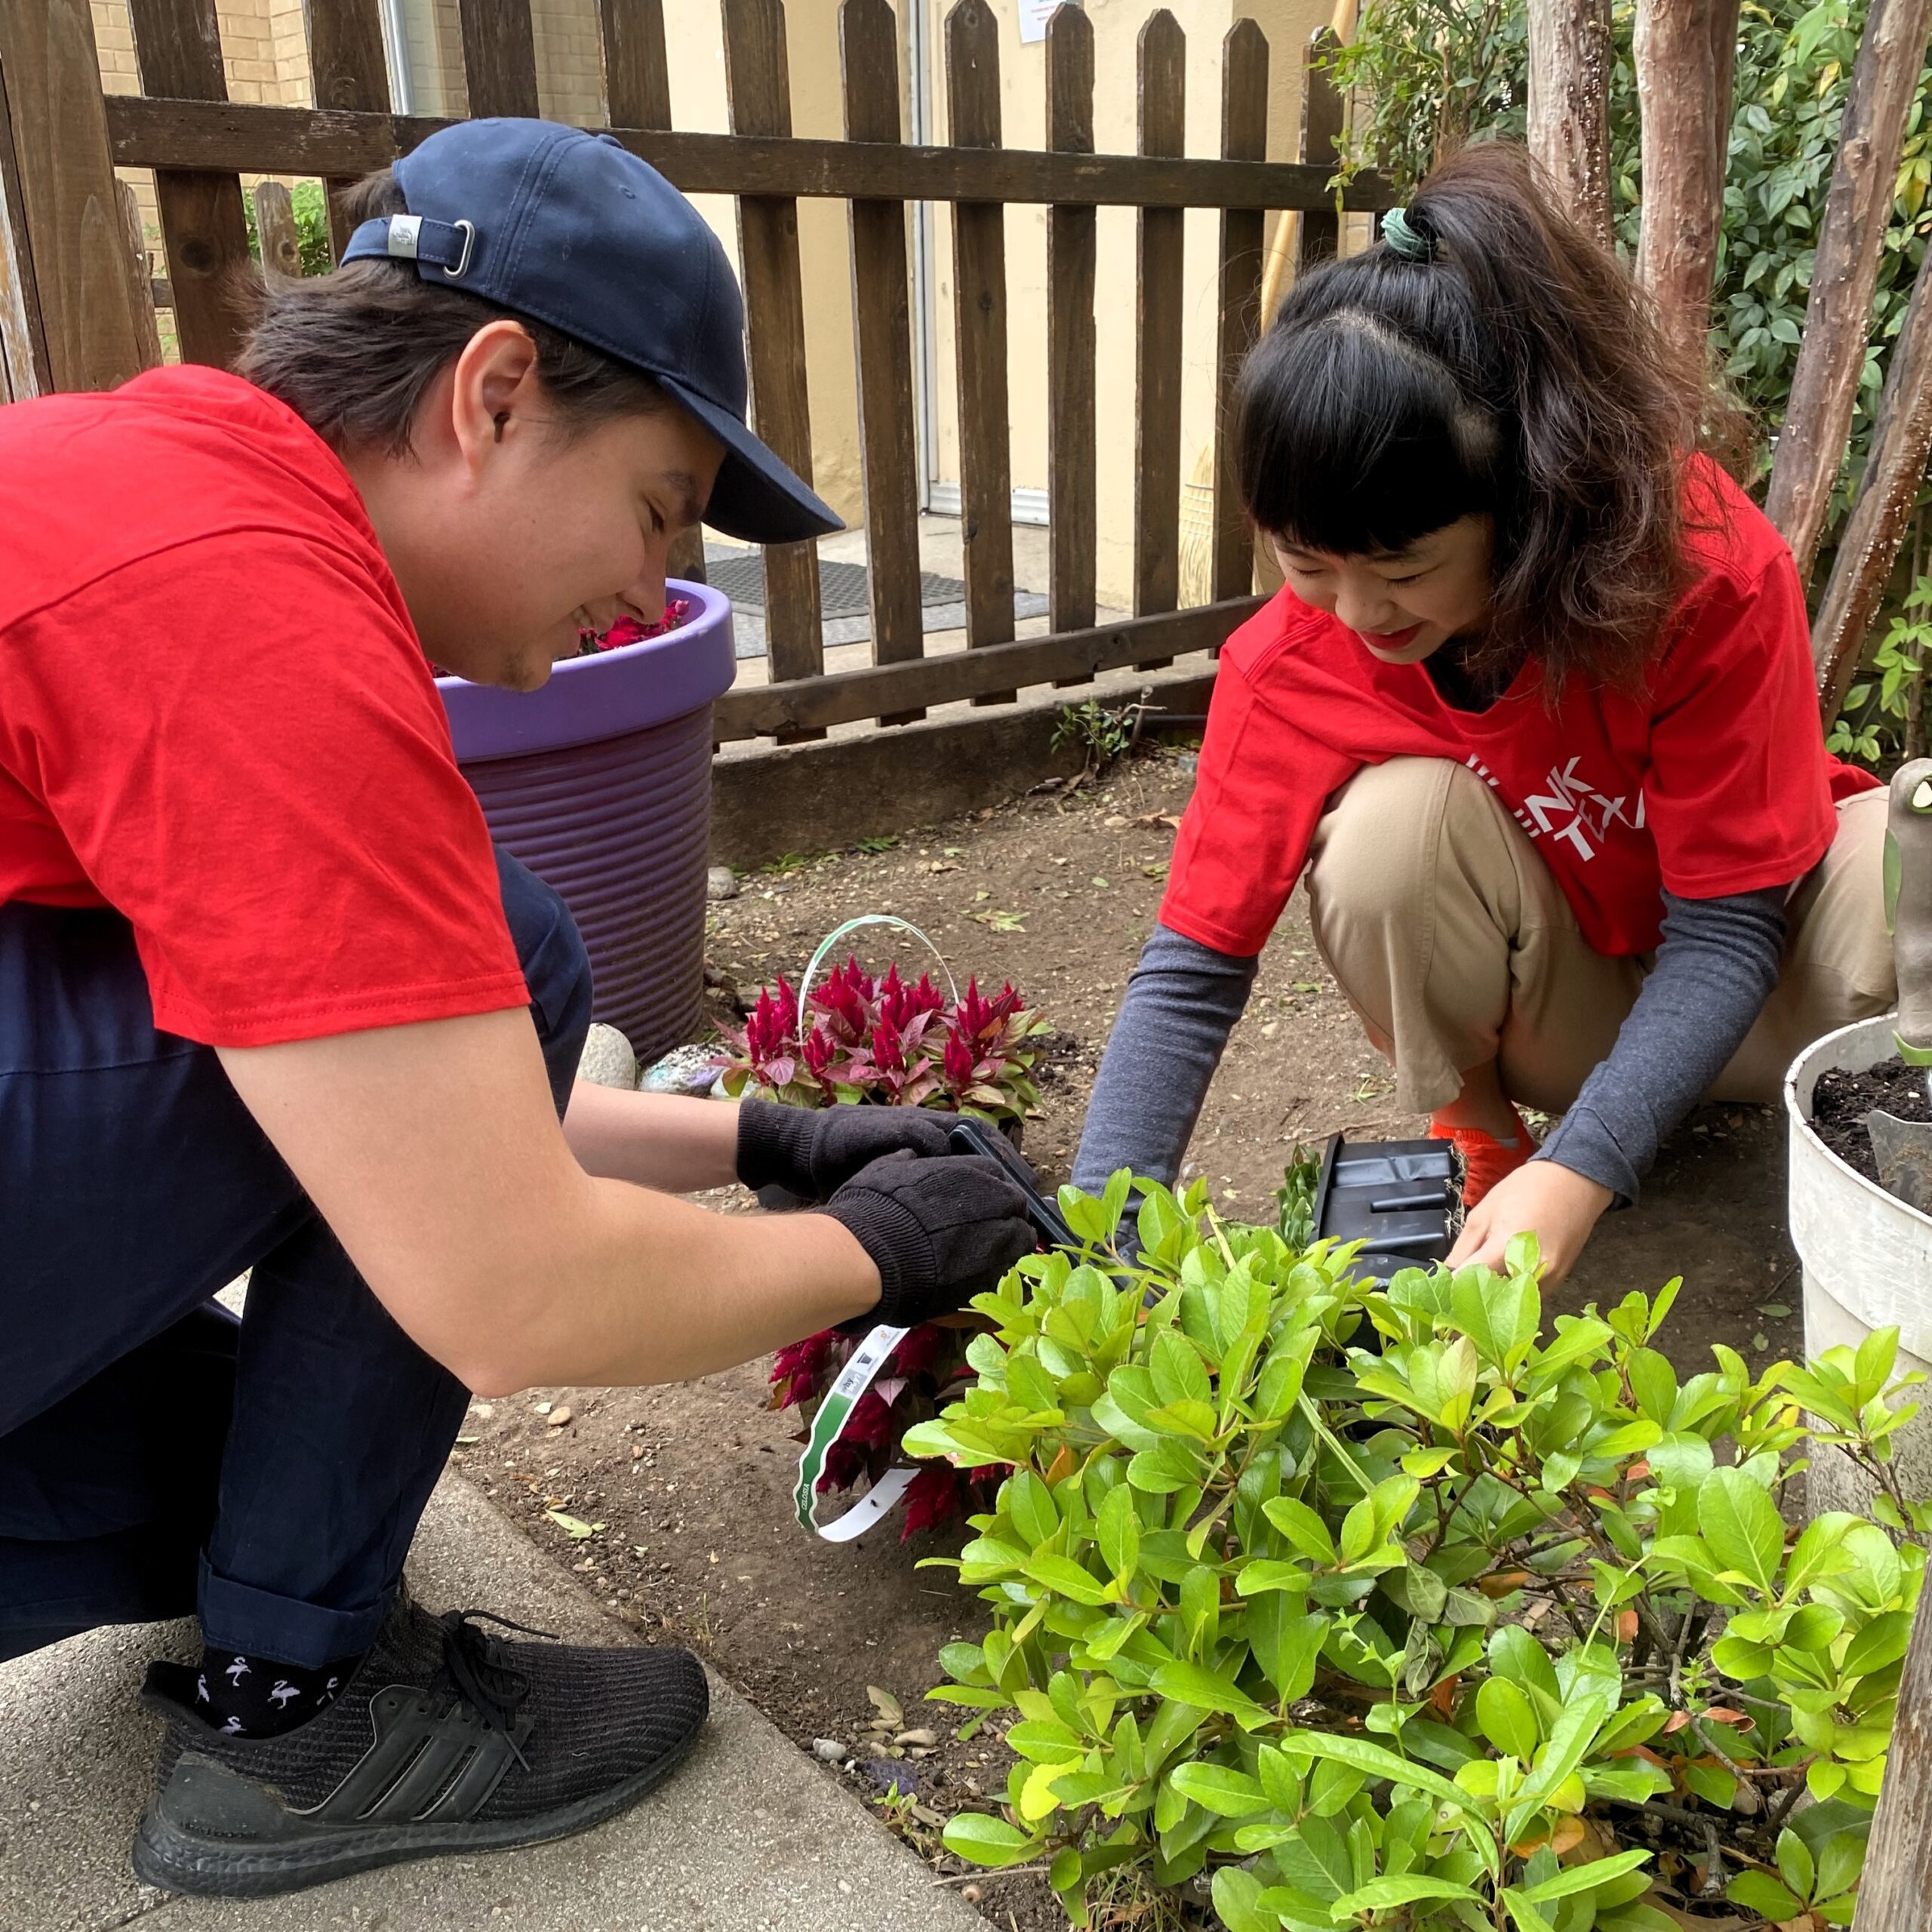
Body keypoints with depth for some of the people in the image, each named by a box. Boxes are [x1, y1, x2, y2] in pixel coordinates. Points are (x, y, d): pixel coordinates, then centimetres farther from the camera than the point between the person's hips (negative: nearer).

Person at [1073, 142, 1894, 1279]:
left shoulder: (1711, 566, -28)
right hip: (1542, 1006, 2)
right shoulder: (1289, 661, -23)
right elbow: (1194, 967, -21)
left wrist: (1581, 1170, -38)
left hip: (1731, 978, -1)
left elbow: (1729, 926, -25)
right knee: (1396, 822, -31)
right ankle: (1473, 1136, -5)